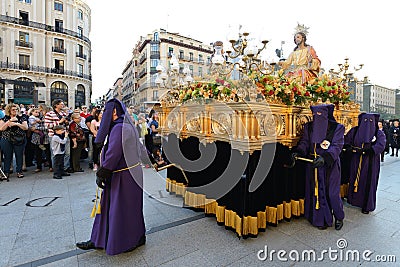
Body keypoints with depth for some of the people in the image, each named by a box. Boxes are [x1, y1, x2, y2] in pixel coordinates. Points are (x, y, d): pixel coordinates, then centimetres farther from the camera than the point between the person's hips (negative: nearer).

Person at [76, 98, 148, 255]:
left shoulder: (119, 128, -20)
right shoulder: (126, 126, 12)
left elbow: (113, 153, -24)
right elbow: (140, 147, 20)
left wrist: (101, 174, -15)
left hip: (124, 177, -10)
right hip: (119, 176, 10)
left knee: (124, 209, 6)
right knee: (107, 205, 18)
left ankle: (137, 239, 26)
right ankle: (98, 240, 34)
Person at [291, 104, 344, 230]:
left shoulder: (337, 128, -7)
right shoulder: (309, 127, 3)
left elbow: (336, 146, -16)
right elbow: (305, 142, 2)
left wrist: (324, 157, -32)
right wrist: (298, 152, -18)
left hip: (330, 165, -3)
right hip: (313, 165, 3)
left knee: (332, 193, 3)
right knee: (316, 191, 8)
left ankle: (339, 217, 32)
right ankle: (322, 219, 26)